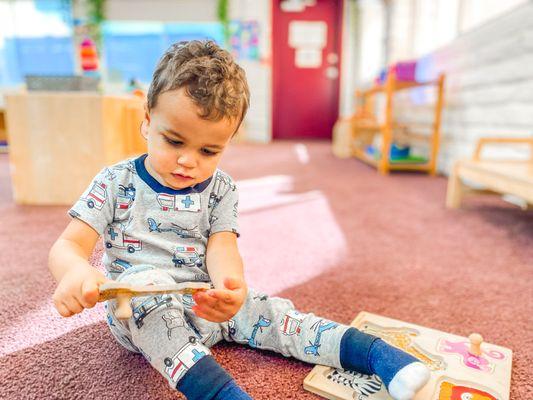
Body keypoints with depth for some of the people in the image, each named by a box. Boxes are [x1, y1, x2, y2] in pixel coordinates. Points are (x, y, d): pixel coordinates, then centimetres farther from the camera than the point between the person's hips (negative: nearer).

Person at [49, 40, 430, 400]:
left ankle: (378, 354, -12)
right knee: (146, 283, -33)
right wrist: (76, 272, -38)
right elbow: (69, 245, -12)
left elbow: (221, 248, -14)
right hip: (137, 312, -2)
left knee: (269, 311, -14)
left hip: (206, 306, 3)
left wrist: (230, 285, -39)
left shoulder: (221, 190, -2)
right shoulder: (116, 183, -8)